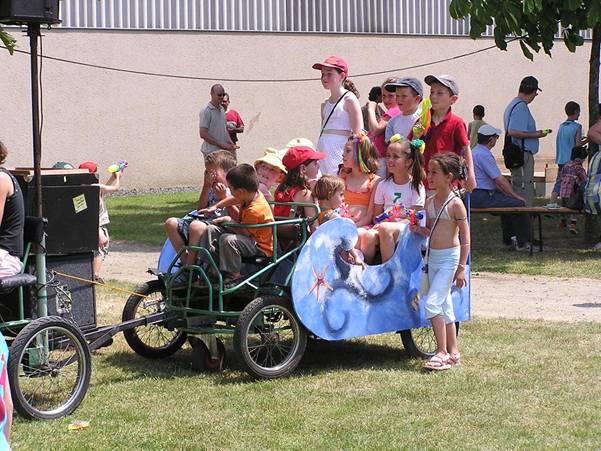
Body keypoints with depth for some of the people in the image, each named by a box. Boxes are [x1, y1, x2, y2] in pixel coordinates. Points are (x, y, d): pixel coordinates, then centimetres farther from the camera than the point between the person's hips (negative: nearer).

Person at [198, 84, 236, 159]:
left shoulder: (221, 110, 15)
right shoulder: (206, 111, -9)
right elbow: (203, 134, -15)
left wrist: (230, 142, 5)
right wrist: (221, 144, -16)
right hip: (212, 152, -7)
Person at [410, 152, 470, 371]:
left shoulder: (455, 203, -13)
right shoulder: (429, 202, 8)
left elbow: (465, 238, -12)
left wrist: (461, 268, -14)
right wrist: (418, 229, -5)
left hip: (449, 257, -8)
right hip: (433, 257, 8)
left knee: (432, 304, -15)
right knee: (444, 306, 12)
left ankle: (442, 353, -9)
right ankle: (453, 352, 19)